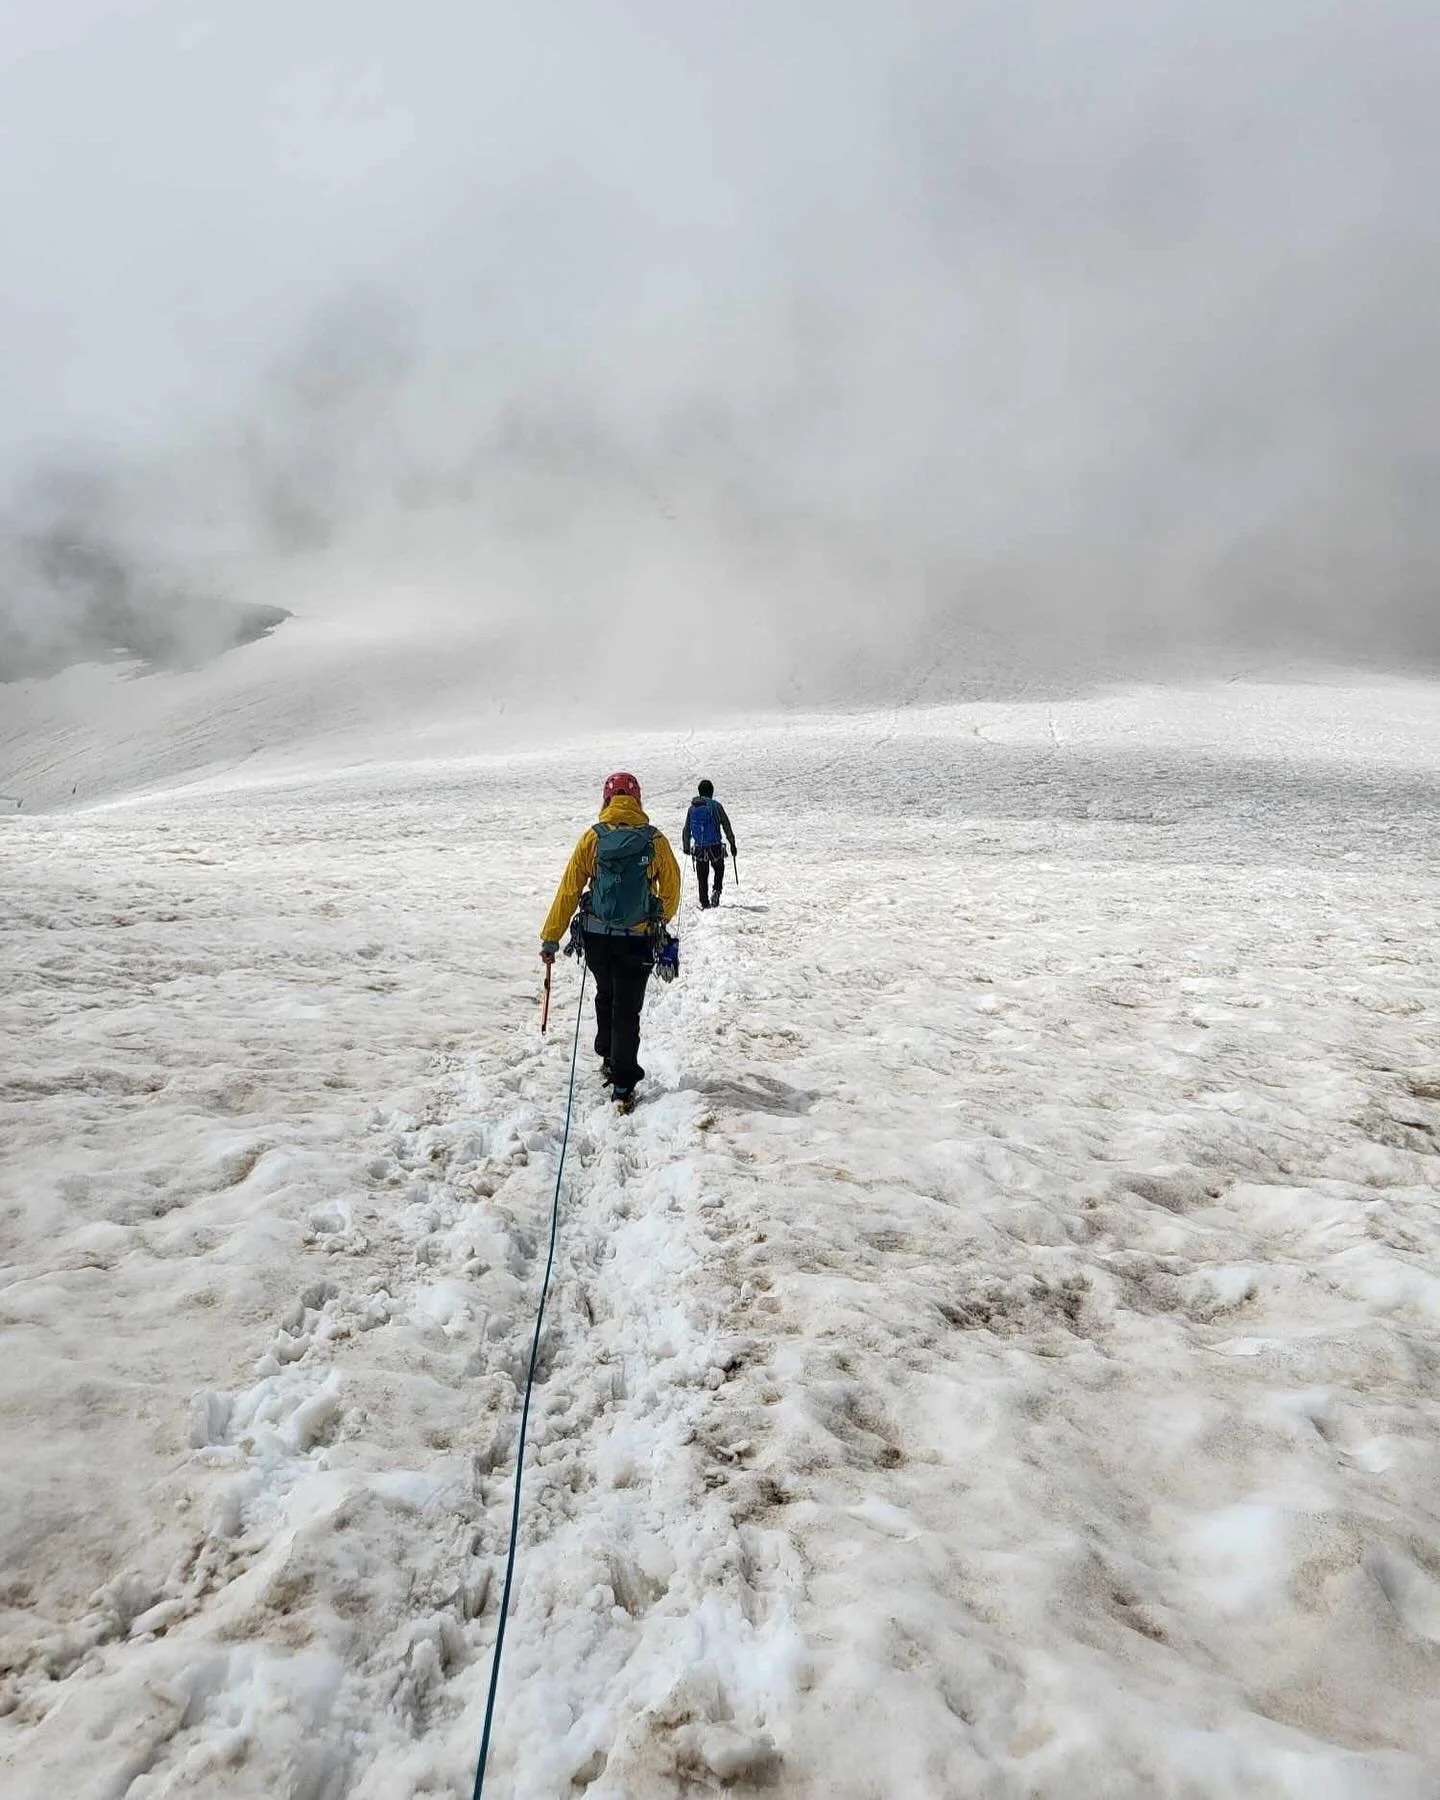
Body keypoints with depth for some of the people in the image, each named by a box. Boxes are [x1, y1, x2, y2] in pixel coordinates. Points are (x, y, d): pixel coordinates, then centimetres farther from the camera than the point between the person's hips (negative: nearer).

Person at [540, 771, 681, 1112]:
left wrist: (550, 938, 1)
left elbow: (568, 889, -5)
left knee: (606, 996, 26)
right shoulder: (655, 841, -5)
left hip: (597, 937, 2)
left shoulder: (593, 838, -6)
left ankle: (608, 1058, 38)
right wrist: (662, 921, 27)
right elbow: (671, 889, 6)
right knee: (627, 1010, 5)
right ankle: (622, 1085, 3)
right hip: (637, 940, -1)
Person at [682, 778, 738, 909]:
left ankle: (704, 902, 11)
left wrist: (686, 846, 21)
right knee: (718, 869, 20)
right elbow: (726, 825, -2)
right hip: (715, 846, -2)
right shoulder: (715, 805, -4)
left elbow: (687, 829, 11)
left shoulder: (692, 807, 5)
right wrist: (732, 843, 5)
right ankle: (717, 890, -1)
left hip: (699, 848, 2)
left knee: (702, 876, 10)